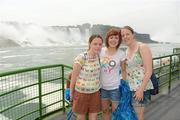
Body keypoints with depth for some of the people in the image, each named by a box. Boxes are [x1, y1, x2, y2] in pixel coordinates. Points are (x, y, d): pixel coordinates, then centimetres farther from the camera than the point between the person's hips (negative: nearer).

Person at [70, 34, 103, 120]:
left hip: (95, 92, 4)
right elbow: (73, 76, -13)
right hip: (81, 92, -4)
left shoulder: (98, 56, -4)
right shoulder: (81, 58, -21)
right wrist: (71, 92, -4)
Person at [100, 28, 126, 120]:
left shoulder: (121, 54, -9)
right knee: (105, 111, 19)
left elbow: (123, 71, -1)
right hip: (102, 86, 3)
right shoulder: (101, 51, -4)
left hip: (115, 87, -3)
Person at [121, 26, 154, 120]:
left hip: (140, 88, -6)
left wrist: (141, 89, -19)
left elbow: (149, 71, -15)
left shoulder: (142, 47, -11)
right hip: (129, 87, 6)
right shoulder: (127, 50, 10)